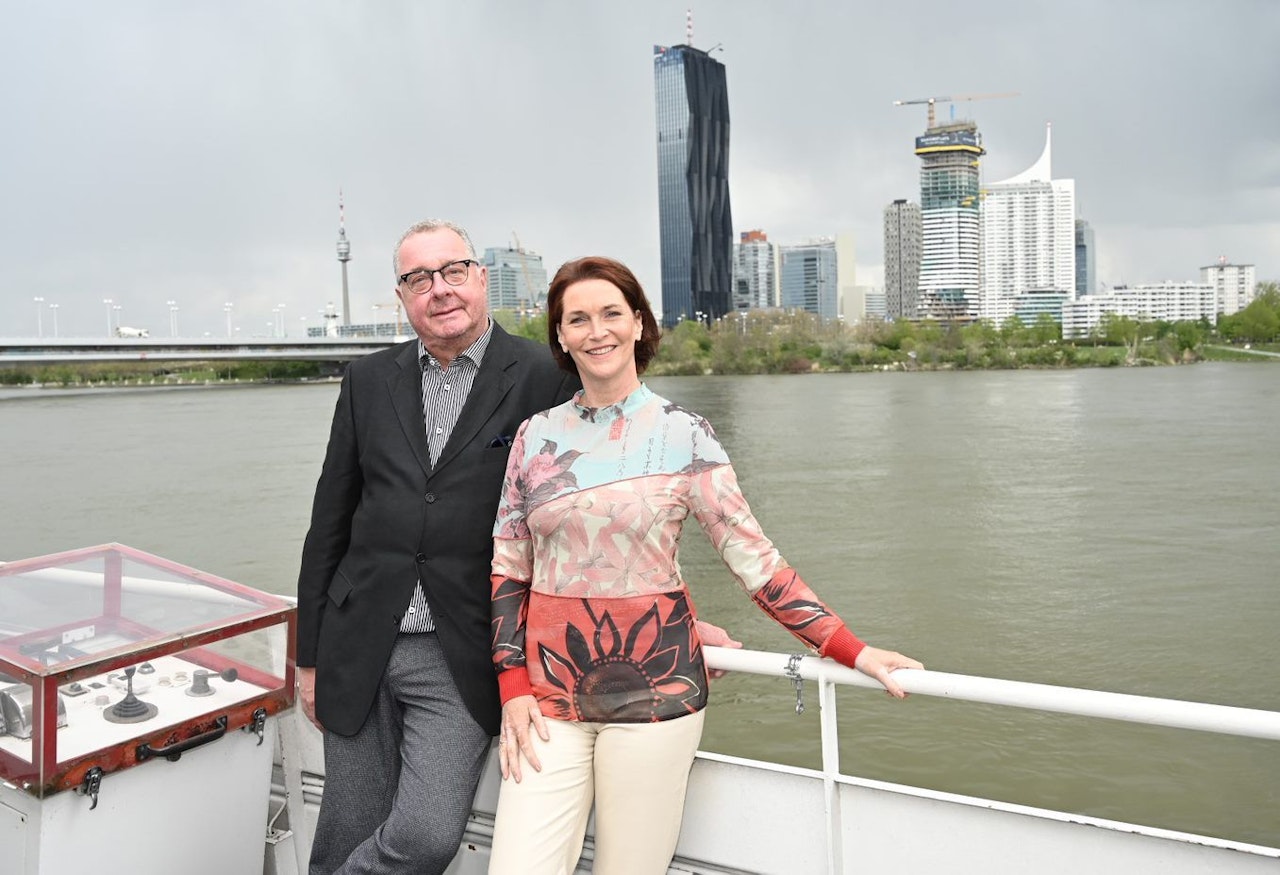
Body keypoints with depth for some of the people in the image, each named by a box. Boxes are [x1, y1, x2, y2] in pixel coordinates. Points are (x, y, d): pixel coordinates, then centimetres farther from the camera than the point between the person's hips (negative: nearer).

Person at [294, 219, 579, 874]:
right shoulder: (368, 381, 8)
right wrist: (311, 654, 11)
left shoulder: (545, 378, -5)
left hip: (461, 662, -3)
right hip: (360, 647, 3)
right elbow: (330, 522, 10)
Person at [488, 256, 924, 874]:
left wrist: (851, 651, -9)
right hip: (550, 693, 2)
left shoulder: (684, 435, -3)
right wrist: (513, 689, 0)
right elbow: (508, 570, 7)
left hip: (654, 691, -2)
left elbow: (753, 556, -4)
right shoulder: (535, 437, 4)